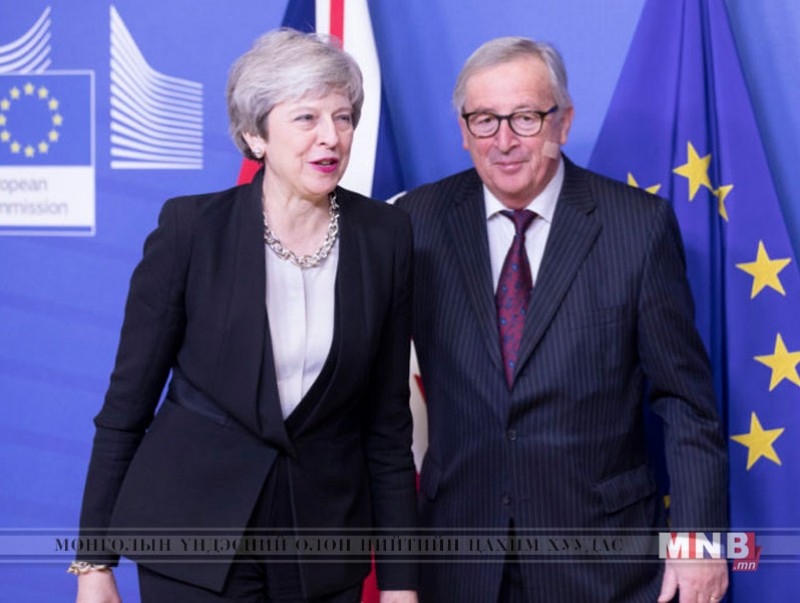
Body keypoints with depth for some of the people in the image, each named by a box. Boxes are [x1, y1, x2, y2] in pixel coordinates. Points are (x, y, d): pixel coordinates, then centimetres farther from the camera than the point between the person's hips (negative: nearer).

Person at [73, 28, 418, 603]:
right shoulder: (191, 227, -10)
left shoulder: (384, 236, -3)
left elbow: (387, 420, 2)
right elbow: (127, 401, -4)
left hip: (323, 542, 2)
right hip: (194, 541, -2)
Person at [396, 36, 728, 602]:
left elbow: (686, 398, -4)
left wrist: (698, 538, -6)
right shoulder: (418, 220, -2)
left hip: (599, 556, -1)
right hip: (459, 551, 2)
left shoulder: (640, 224, -7)